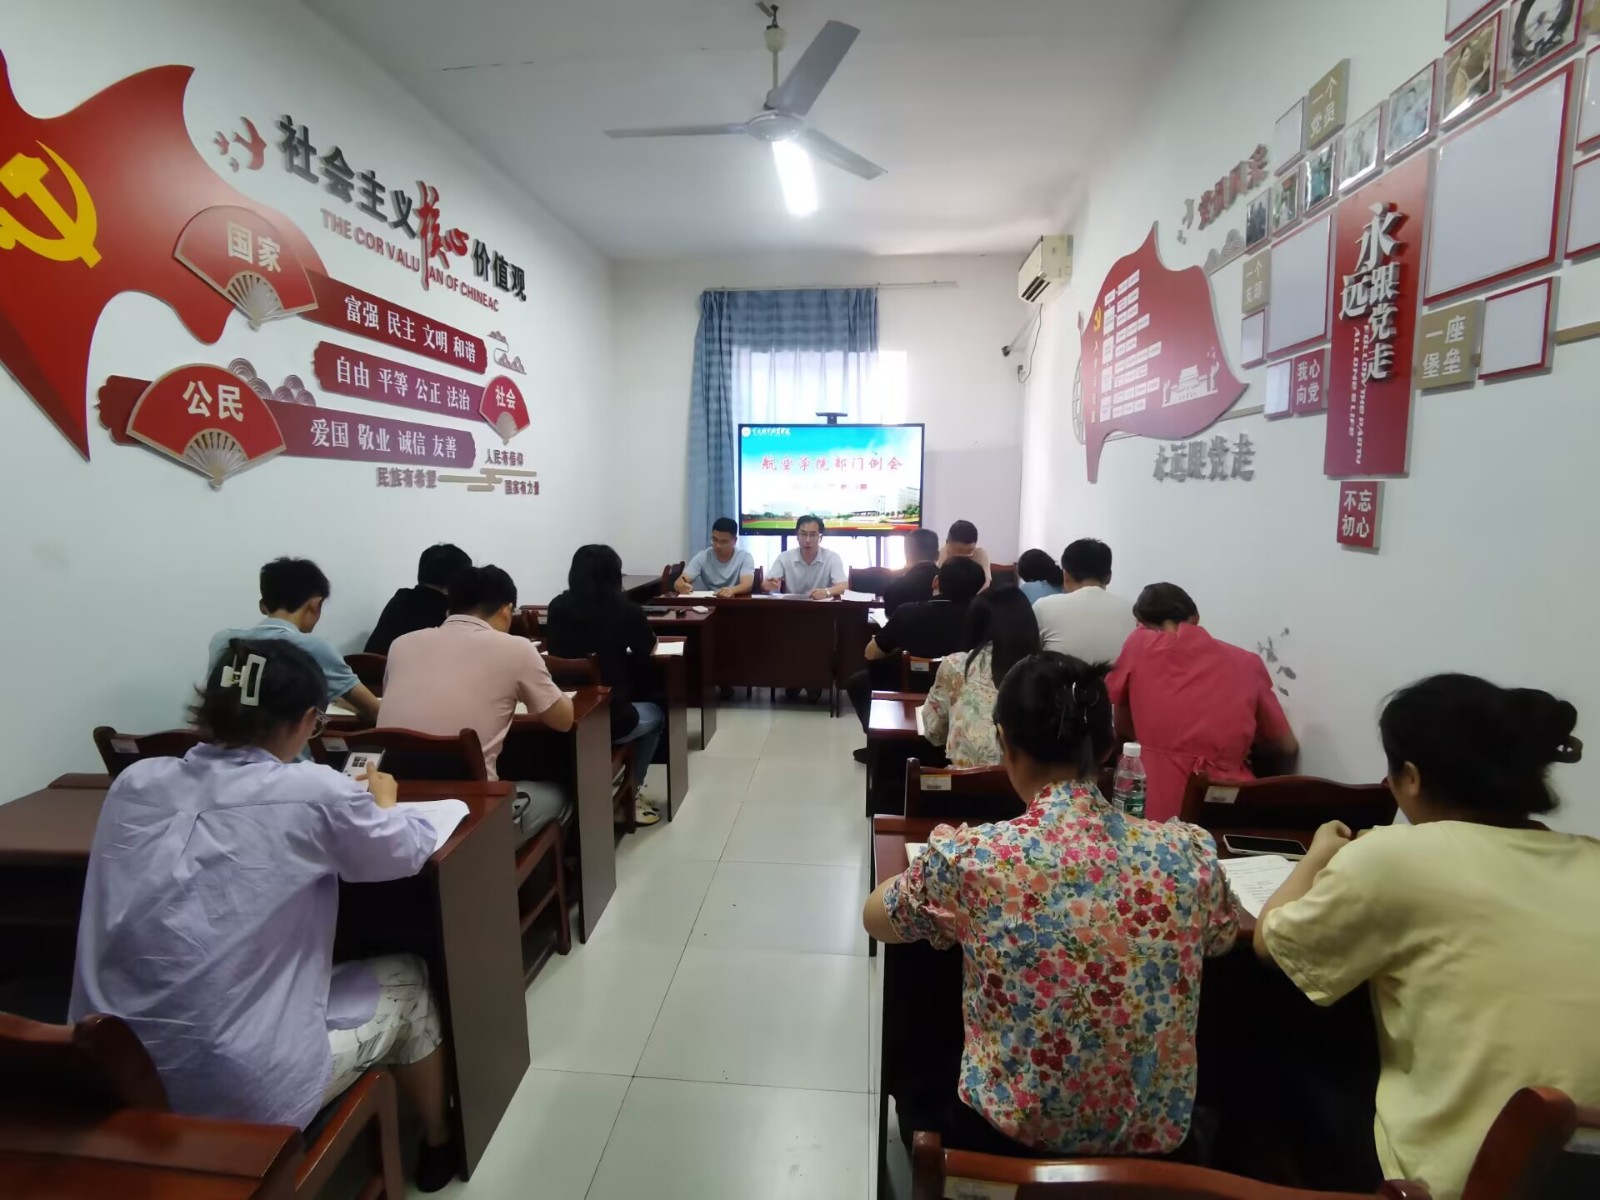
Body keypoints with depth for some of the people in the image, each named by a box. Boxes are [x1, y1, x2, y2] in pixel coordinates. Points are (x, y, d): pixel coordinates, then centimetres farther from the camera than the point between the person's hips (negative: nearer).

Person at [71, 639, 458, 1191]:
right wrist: (382, 801, 19)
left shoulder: (134, 782, -3)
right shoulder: (314, 794, -18)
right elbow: (410, 851, 0)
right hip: (244, 1092, -6)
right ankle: (438, 1145, 40)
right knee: (406, 981, 19)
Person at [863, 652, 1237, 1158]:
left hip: (1013, 1135, -3)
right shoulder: (1188, 851, -14)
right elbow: (1225, 939, 11)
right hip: (1155, 1135, 4)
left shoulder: (972, 855, -23)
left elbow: (876, 918, -3)